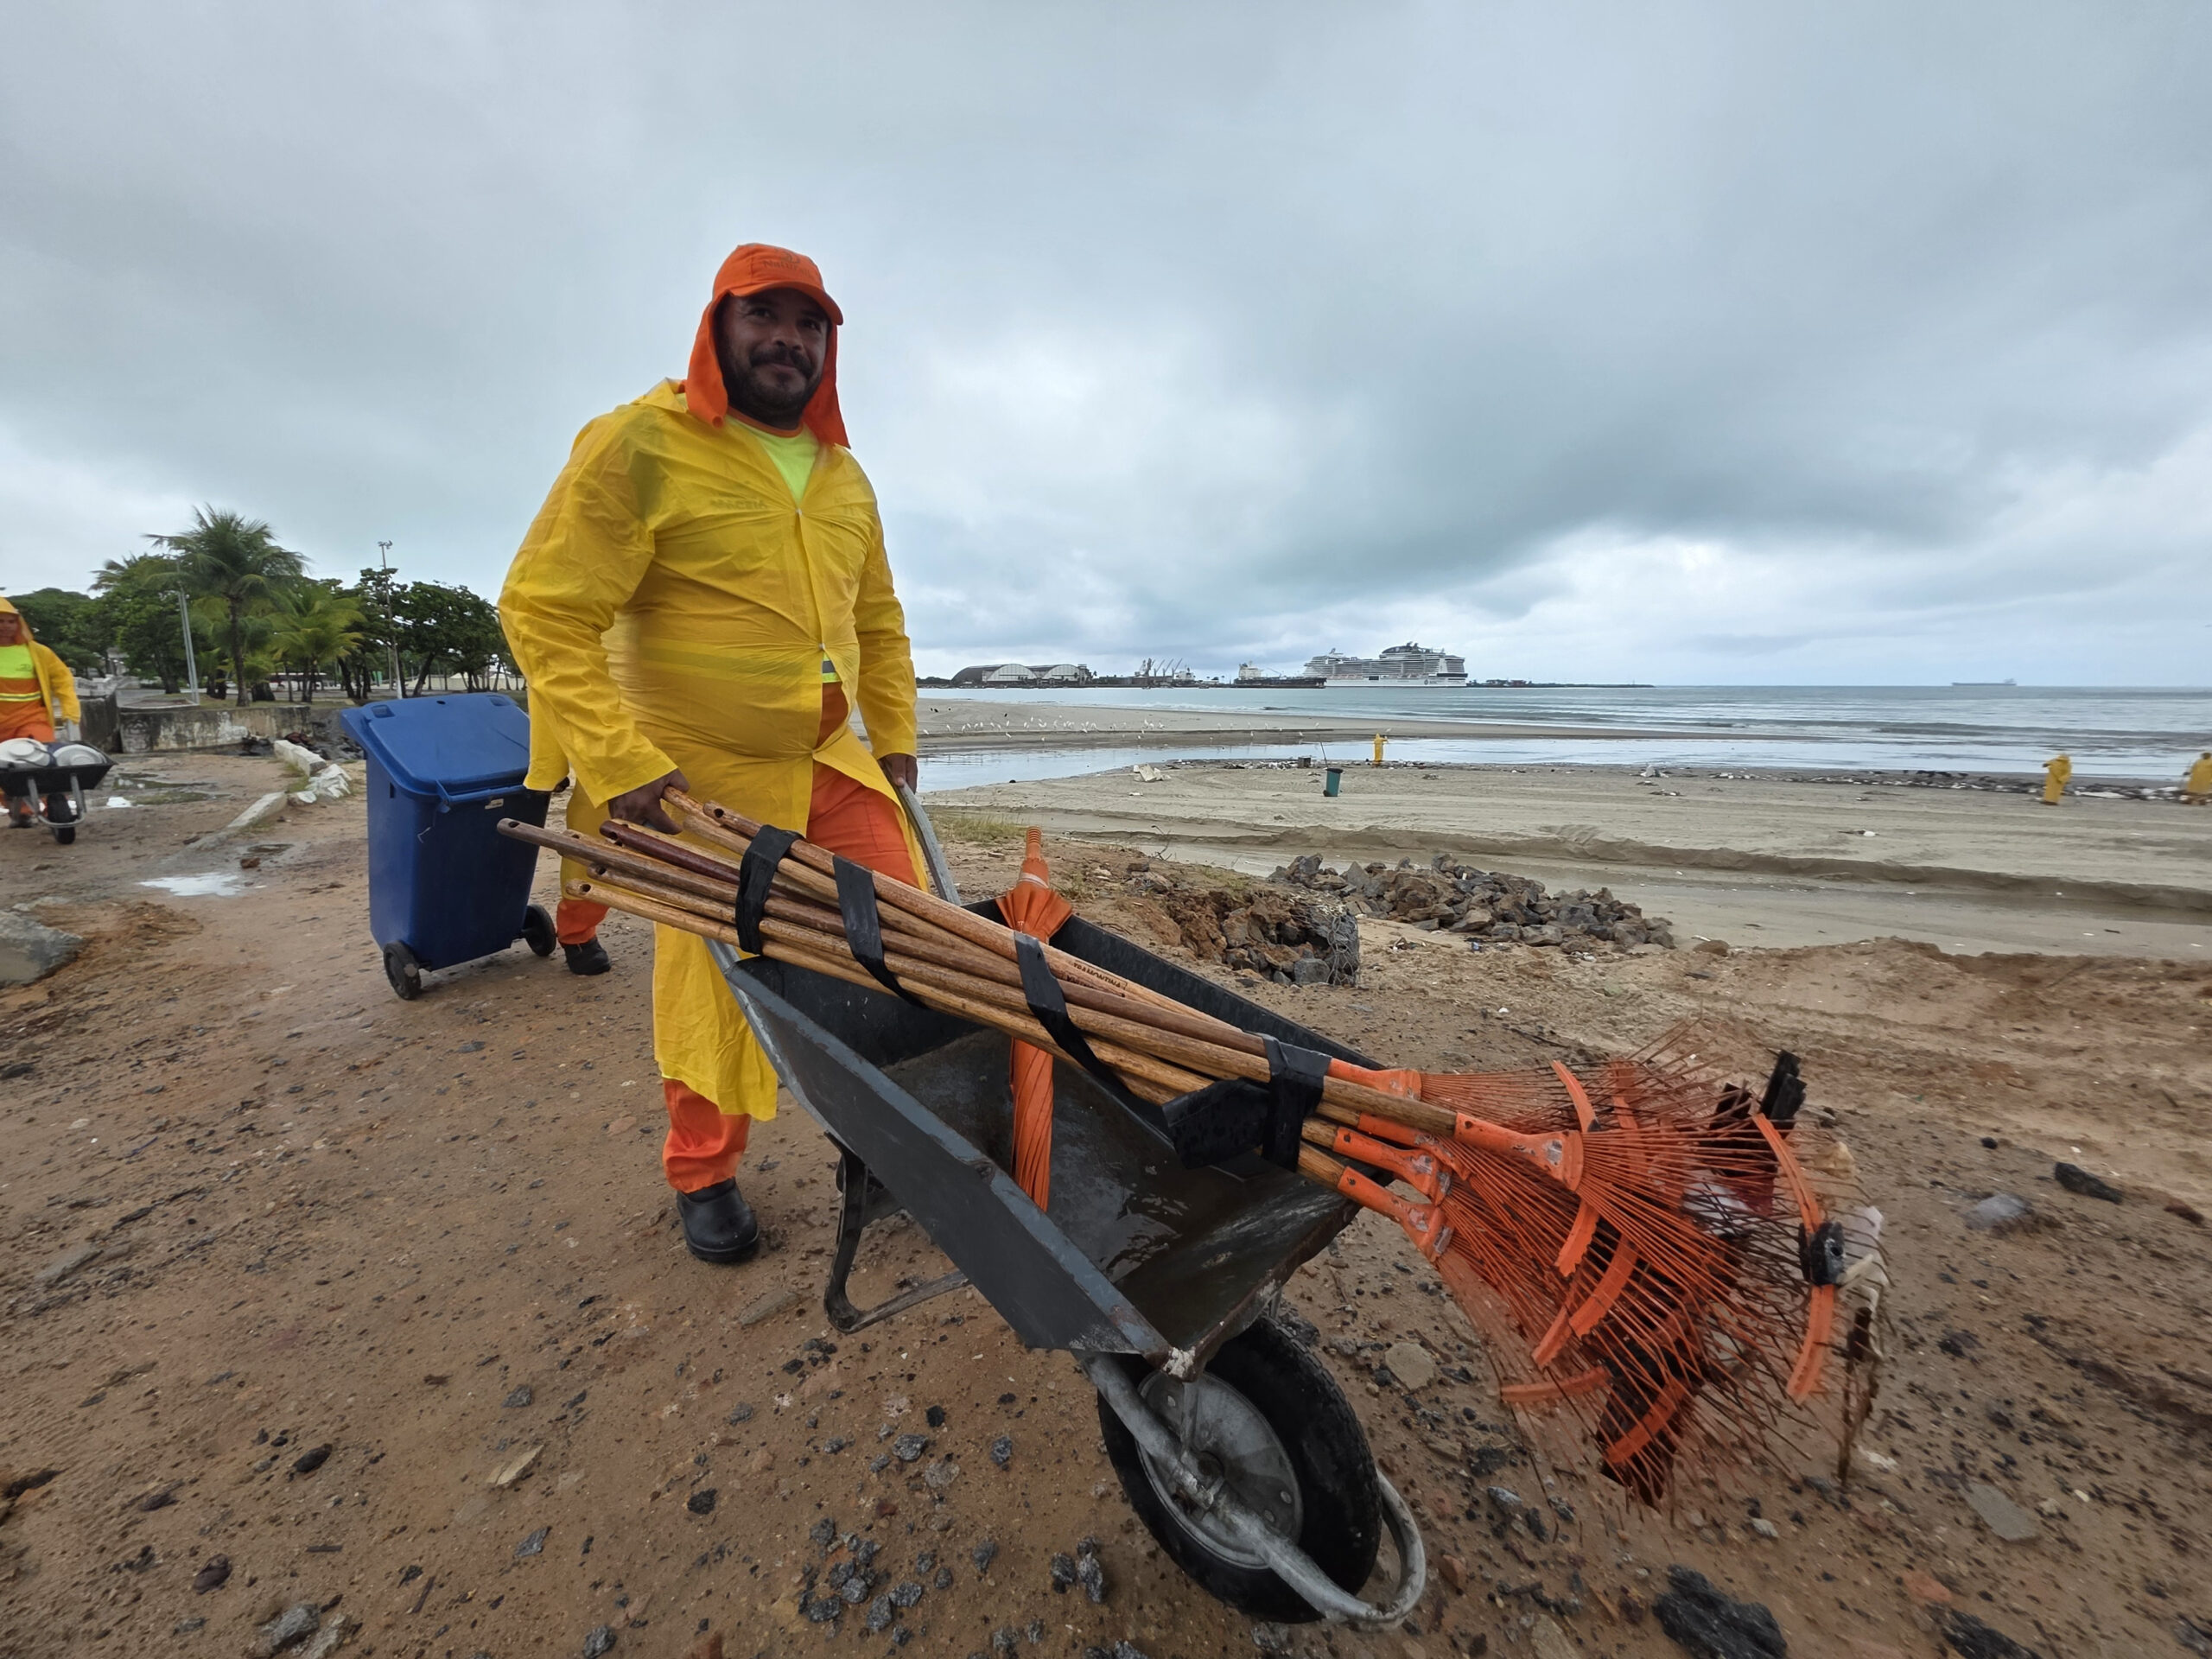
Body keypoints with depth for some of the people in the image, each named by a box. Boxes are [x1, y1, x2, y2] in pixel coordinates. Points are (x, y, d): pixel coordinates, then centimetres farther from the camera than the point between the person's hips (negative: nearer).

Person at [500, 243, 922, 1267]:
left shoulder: (842, 475, 12)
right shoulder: (639, 445, -8)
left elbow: (878, 623, 18)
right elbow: (544, 612, -12)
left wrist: (896, 738, 12)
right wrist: (619, 765, -20)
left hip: (836, 767, 6)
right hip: (706, 783, -5)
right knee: (717, 990, 6)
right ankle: (703, 1176, 32)